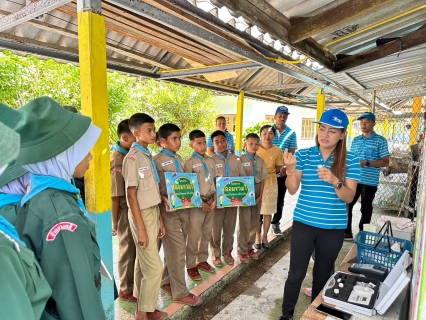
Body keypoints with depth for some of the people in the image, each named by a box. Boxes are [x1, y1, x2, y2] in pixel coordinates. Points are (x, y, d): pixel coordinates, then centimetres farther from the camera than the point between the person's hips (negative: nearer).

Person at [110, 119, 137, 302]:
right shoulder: (116, 159, -20)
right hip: (125, 210, -7)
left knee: (136, 249, 18)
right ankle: (126, 290, 27)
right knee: (128, 250, 8)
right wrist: (114, 221, -12)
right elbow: (114, 194, -17)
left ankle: (134, 284, 36)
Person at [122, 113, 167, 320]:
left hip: (152, 213, 8)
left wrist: (159, 219, 13)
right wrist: (141, 228, -17)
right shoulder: (132, 158, -16)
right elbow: (131, 195, -17)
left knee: (143, 264, 18)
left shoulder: (148, 156, 9)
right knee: (154, 267, -1)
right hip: (142, 215, -8)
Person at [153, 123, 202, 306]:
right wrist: (164, 200, -29)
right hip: (169, 209, -7)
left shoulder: (179, 159, 12)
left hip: (183, 207, 7)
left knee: (174, 248, 18)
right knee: (177, 250, 0)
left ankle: (167, 279, 37)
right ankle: (180, 292, 13)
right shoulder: (157, 160, -10)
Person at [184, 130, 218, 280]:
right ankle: (191, 266, 16)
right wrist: (201, 202, -13)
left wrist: (215, 200, 0)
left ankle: (202, 260, 30)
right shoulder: (190, 162, -9)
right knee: (194, 236, 1)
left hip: (211, 202, 6)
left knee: (207, 234, 14)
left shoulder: (210, 160, 8)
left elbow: (214, 181, 10)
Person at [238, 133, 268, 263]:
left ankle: (249, 247, 28)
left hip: (257, 195, 5)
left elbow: (262, 179, 8)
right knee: (244, 223, 1)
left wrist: (260, 195, 0)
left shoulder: (260, 161, 6)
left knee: (254, 222, 13)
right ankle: (242, 250, 14)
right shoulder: (241, 160, -9)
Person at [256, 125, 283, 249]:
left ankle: (265, 237, 27)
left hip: (270, 184, 1)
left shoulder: (277, 151, -5)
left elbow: (278, 168, 5)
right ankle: (257, 237, 23)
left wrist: (267, 172, -5)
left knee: (267, 212, 10)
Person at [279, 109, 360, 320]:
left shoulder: (351, 160, -4)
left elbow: (349, 197, -8)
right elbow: (292, 190, -9)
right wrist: (291, 169, -28)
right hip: (303, 224, 0)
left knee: (323, 275, 18)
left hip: (333, 228, 1)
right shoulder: (303, 155, -4)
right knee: (295, 274, 6)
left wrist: (334, 181, -27)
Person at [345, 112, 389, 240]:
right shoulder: (356, 140, 10)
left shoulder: (380, 141, -4)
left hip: (369, 182, -4)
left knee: (366, 209, 8)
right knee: (346, 205, 6)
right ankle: (347, 232, 21)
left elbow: (385, 162, -8)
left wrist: (366, 163, -19)